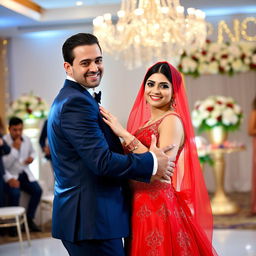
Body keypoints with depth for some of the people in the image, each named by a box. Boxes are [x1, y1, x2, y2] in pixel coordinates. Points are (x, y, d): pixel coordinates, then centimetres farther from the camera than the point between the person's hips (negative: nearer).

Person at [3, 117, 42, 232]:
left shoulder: (27, 139, 3)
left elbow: (32, 151, 24)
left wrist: (31, 157, 2)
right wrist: (15, 148, -25)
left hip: (24, 174, 5)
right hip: (10, 176, -5)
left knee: (37, 190, -19)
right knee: (15, 193, -32)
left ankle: (29, 219, -4)